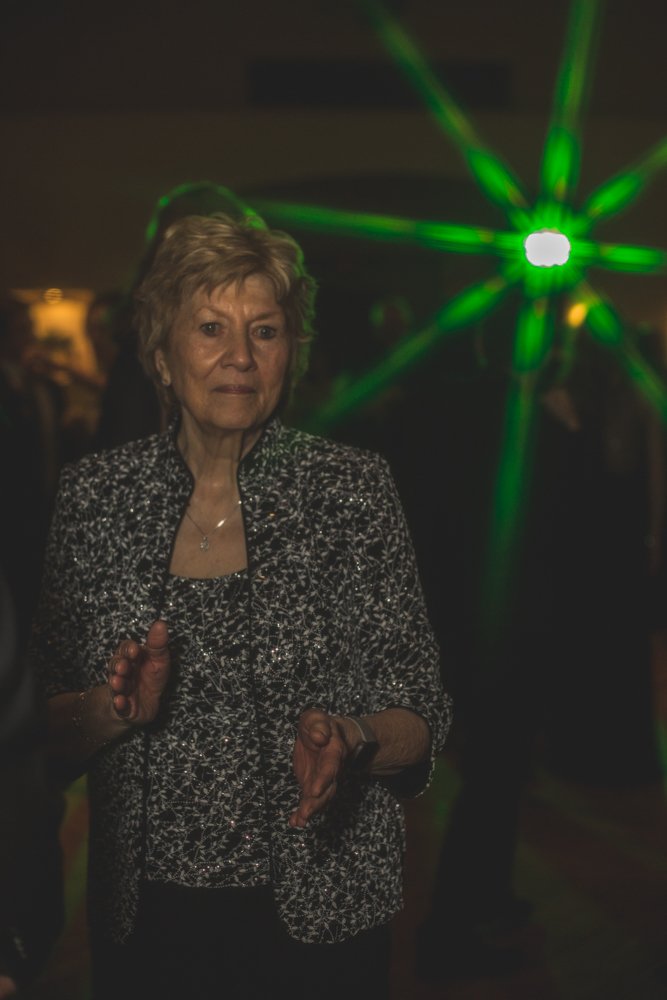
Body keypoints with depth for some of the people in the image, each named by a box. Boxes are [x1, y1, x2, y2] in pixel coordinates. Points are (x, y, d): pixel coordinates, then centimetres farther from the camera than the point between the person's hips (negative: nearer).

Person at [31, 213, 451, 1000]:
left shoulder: (351, 487, -6)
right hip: (144, 917, 2)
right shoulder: (92, 494, -1)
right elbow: (52, 730, 4)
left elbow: (420, 721, -4)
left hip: (318, 914, -1)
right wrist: (114, 711, -16)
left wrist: (349, 743, -23)